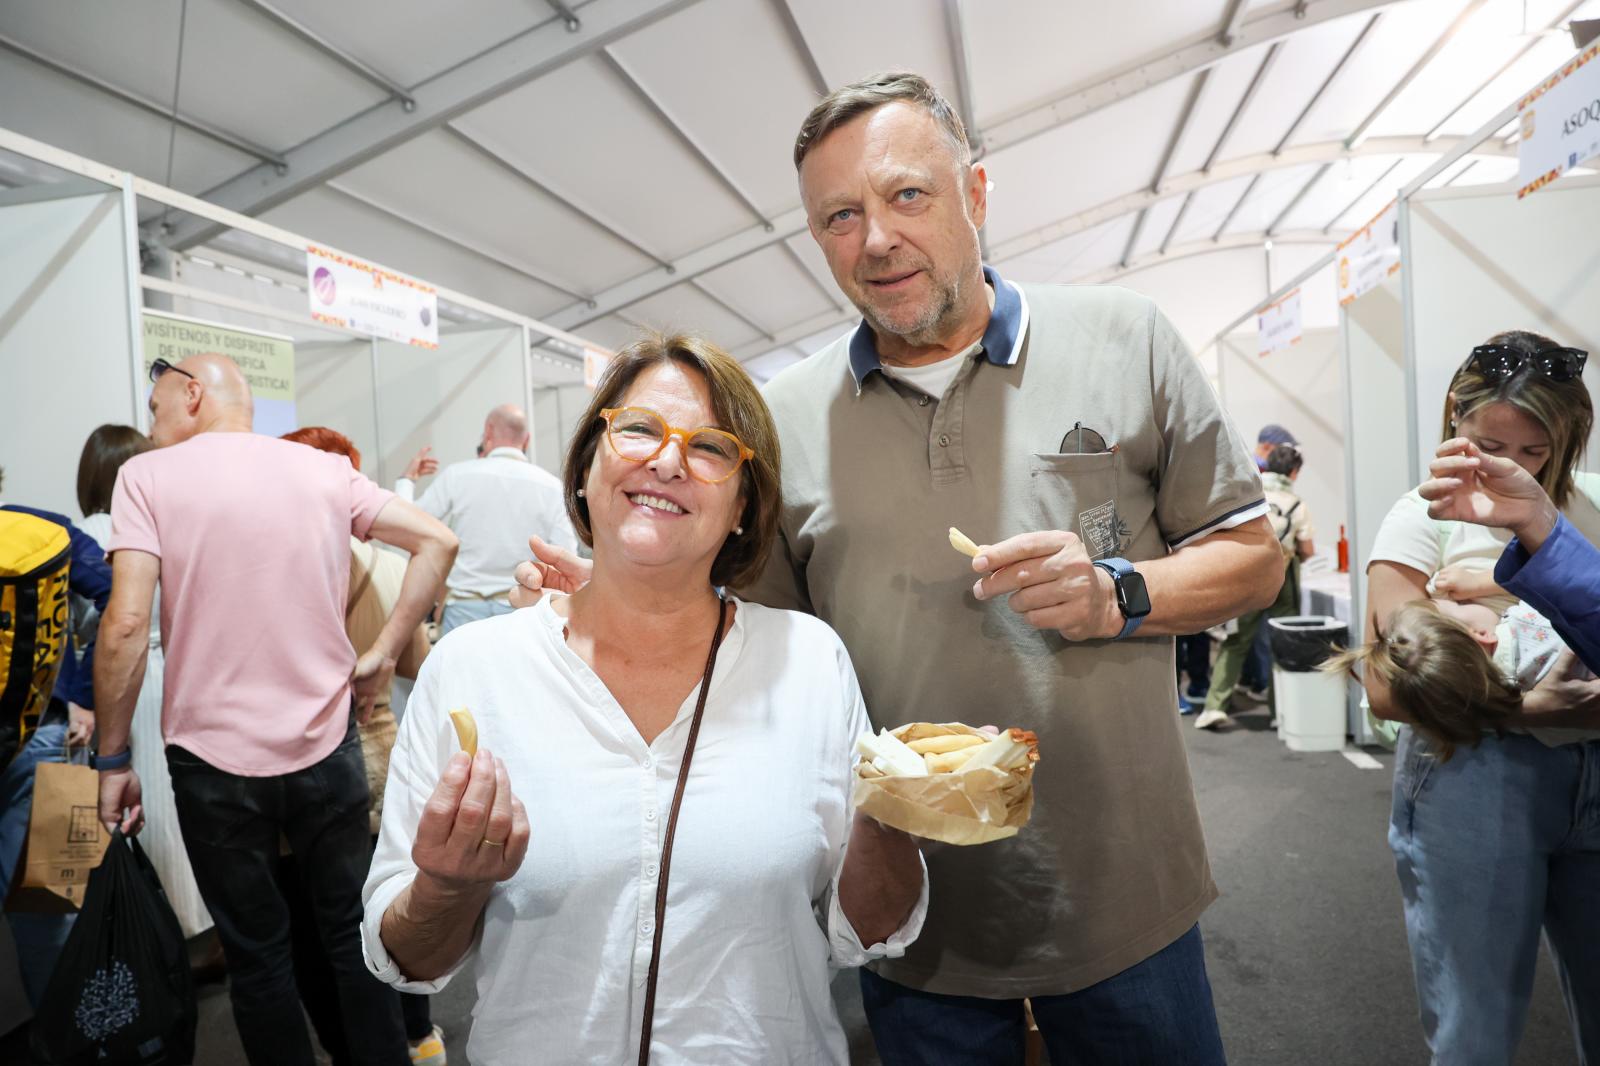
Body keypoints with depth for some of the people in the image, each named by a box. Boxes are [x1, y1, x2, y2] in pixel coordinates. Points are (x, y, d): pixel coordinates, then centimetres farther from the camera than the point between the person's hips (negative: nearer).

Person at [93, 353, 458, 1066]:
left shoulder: (147, 476, -5)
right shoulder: (325, 471, 3)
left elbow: (127, 624, -13)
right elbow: (437, 541, -1)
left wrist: (113, 759, -4)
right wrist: (382, 655, 1)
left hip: (212, 759, -2)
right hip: (327, 746, 2)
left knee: (258, 955, 14)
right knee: (352, 933, 16)